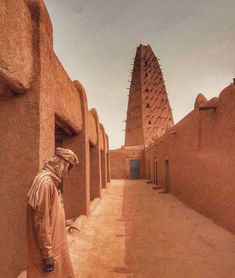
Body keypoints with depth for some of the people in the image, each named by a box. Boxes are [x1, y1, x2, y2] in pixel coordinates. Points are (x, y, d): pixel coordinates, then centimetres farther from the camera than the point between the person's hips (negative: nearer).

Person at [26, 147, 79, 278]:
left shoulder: (51, 181, 7)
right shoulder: (45, 182, -23)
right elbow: (41, 221, -24)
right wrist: (47, 253, -20)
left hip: (55, 245, 9)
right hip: (48, 249, -9)